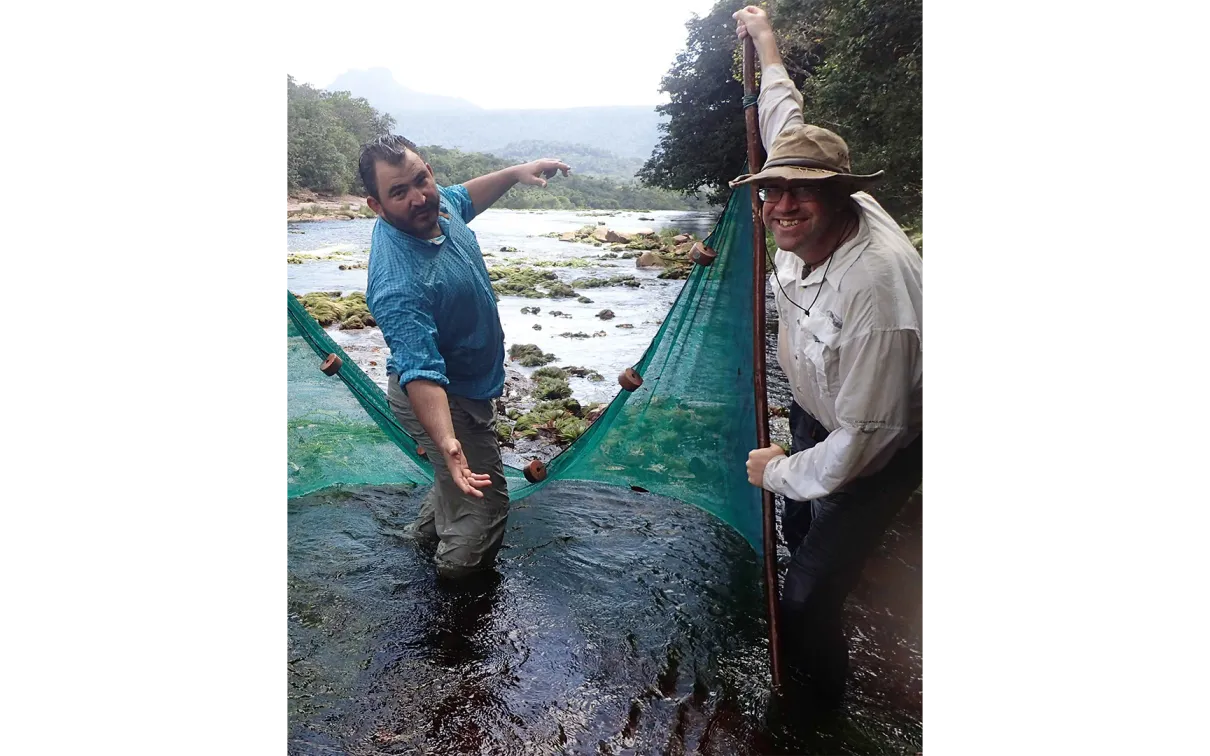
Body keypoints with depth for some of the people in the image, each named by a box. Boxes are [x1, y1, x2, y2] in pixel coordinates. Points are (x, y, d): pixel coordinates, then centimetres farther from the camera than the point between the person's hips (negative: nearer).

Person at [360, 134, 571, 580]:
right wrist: (446, 441, -55)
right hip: (447, 402, -9)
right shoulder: (398, 284, -38)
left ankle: (425, 533, 54)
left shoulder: (433, 203, -10)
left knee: (457, 485, 31)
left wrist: (517, 172, 9)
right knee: (483, 509, 1)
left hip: (471, 386, 9)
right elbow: (421, 375, -43)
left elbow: (463, 198, 15)